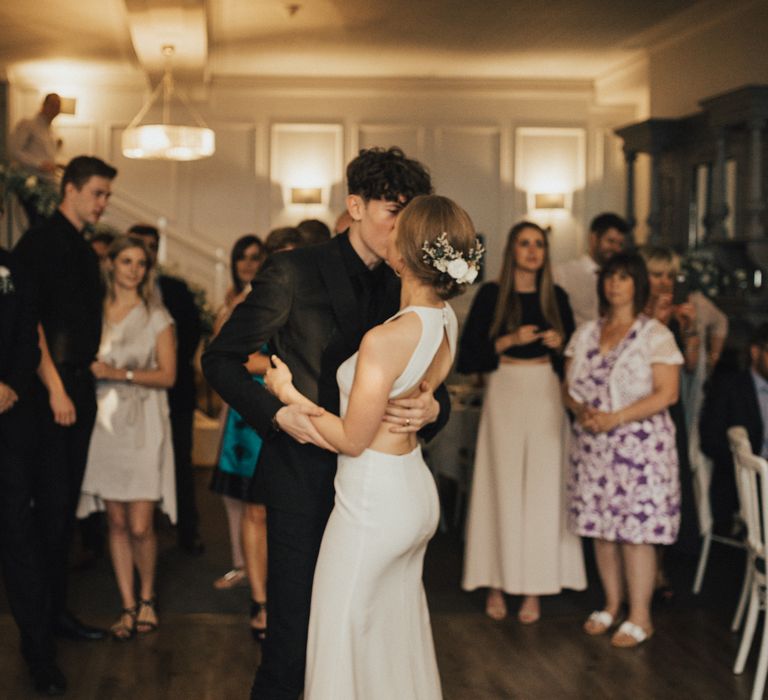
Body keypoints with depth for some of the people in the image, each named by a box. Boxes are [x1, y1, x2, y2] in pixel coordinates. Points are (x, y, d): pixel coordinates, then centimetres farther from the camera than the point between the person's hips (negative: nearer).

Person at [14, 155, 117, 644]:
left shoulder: (85, 251, 17)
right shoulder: (41, 242, -8)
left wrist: (90, 377, 10)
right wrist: (55, 387, -18)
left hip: (81, 386, 8)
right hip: (52, 387, -8)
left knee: (67, 502, 11)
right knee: (54, 501, -5)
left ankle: (55, 607, 18)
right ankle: (45, 610, 3)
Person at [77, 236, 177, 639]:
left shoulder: (156, 317, 3)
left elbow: (167, 375, -2)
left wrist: (120, 373, -12)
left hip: (142, 425, -2)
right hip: (104, 422, 2)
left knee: (140, 526, -6)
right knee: (116, 522, 4)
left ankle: (147, 598, 16)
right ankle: (128, 606, 14)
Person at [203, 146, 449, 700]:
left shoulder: (402, 290, 7)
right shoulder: (295, 273, -6)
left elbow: (434, 384, 9)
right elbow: (221, 359, -3)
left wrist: (431, 408, -15)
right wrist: (278, 413, -17)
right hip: (306, 475, -4)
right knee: (293, 638, 1)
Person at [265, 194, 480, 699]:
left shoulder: (385, 340, -27)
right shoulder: (447, 321, -4)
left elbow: (352, 439, -17)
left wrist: (287, 393, -8)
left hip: (374, 502, -8)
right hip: (418, 493, 8)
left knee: (344, 638, 8)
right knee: (397, 634, 22)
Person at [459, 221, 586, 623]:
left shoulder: (556, 297, 9)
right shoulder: (491, 295, 1)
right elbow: (467, 356, -4)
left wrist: (560, 345, -6)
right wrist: (509, 340, -14)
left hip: (546, 396, 2)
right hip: (505, 393, -2)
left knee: (543, 488, 0)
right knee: (502, 486, -1)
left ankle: (533, 589, 6)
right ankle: (496, 585, 7)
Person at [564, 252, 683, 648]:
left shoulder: (655, 335, -3)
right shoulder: (585, 334, 13)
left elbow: (666, 393, -11)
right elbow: (569, 388, 14)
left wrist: (615, 418, -18)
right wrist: (581, 410, -9)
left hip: (640, 443, -5)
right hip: (593, 445, 5)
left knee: (636, 529, -5)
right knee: (600, 526, 8)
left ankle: (640, 616, 4)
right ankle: (612, 605, 23)